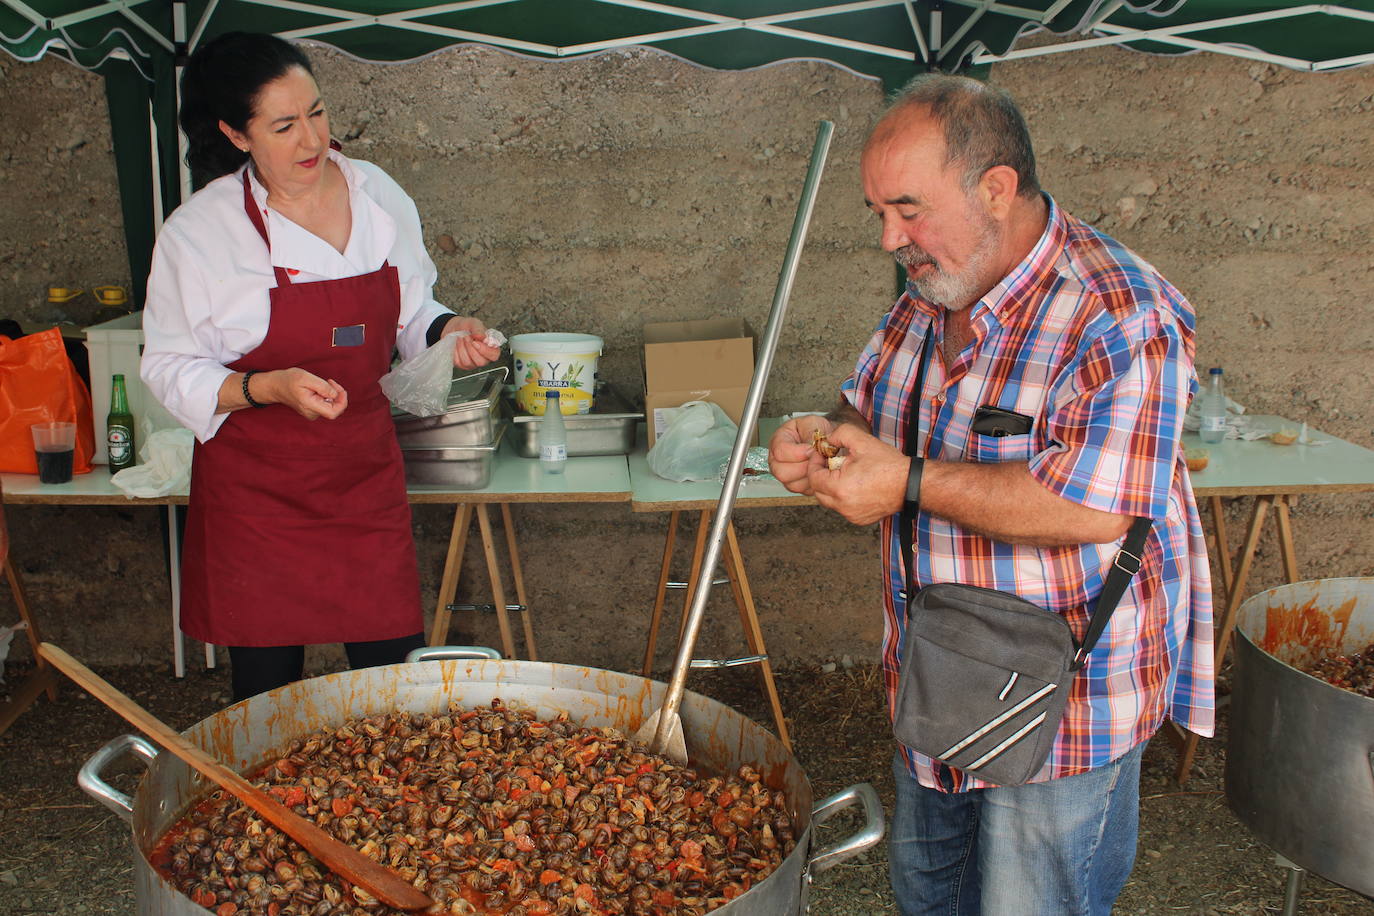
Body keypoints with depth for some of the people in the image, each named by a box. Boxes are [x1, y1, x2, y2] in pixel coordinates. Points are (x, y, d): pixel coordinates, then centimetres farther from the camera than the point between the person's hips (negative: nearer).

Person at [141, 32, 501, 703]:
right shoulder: (199, 231, -10)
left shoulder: (378, 195, 1)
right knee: (268, 682, 7)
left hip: (366, 472, 3)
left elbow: (410, 315, 13)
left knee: (398, 671, 4)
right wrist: (270, 387, -22)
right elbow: (171, 370, -6)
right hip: (255, 489, -3)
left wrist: (448, 332, -9)